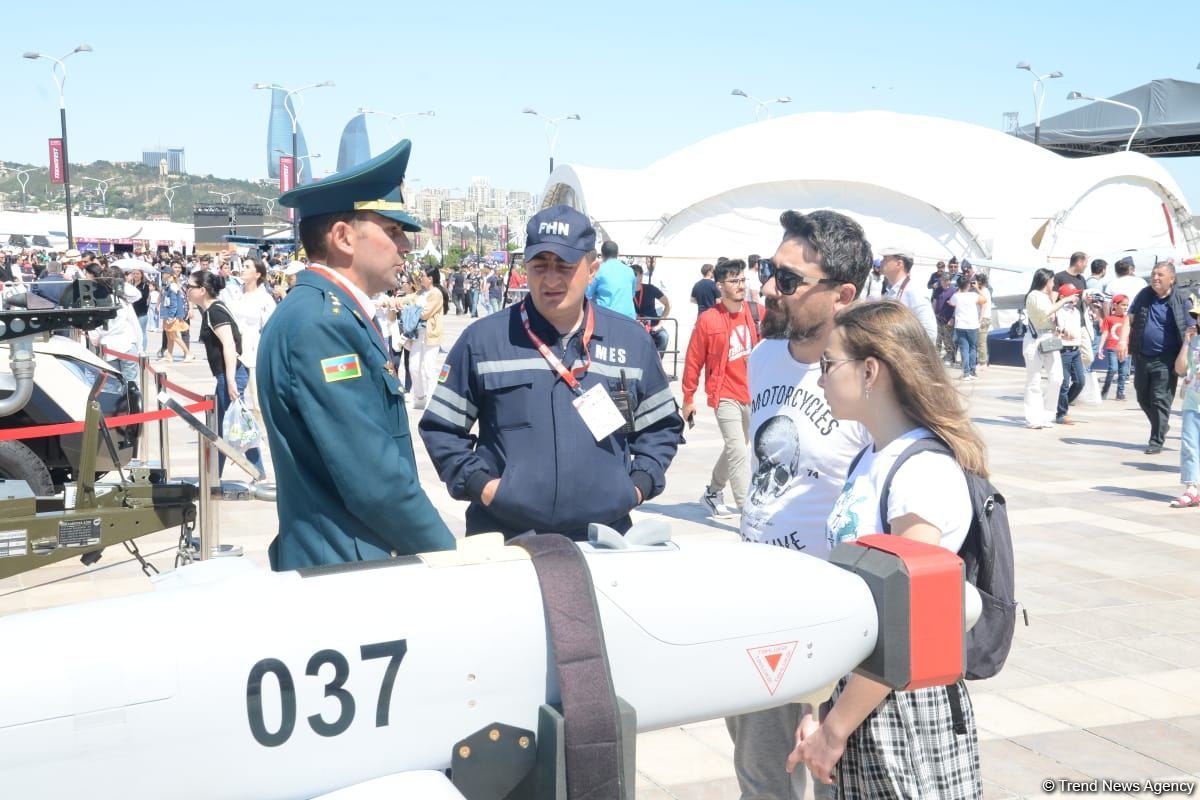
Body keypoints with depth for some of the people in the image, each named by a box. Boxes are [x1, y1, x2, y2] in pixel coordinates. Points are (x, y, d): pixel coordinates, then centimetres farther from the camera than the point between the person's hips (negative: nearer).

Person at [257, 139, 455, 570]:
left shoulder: (336, 313, 12)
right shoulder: (319, 322, -19)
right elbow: (372, 477, -23)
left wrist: (430, 550, 13)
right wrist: (446, 555, -13)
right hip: (344, 572, -9)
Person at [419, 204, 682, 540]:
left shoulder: (632, 340, 7)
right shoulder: (483, 339, -1)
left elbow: (661, 426, 17)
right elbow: (441, 428, 5)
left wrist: (640, 484, 2)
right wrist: (477, 483, -8)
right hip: (503, 540, -2)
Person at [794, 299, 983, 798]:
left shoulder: (924, 471, -19)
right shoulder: (869, 461, 7)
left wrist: (835, 729, -15)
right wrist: (827, 712, 9)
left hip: (907, 706, -8)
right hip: (857, 691, 8)